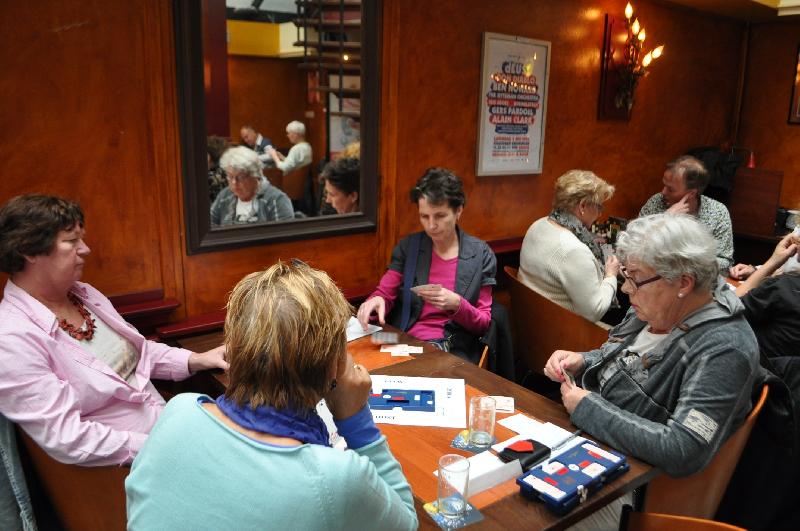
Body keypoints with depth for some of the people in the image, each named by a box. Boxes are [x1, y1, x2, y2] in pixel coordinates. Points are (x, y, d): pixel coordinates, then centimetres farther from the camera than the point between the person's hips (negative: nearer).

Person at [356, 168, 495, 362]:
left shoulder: (480, 254, 0)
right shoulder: (408, 246, 6)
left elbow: (484, 323, 3)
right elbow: (385, 294, 7)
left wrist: (457, 305, -18)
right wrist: (376, 301, -18)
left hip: (455, 352, -2)